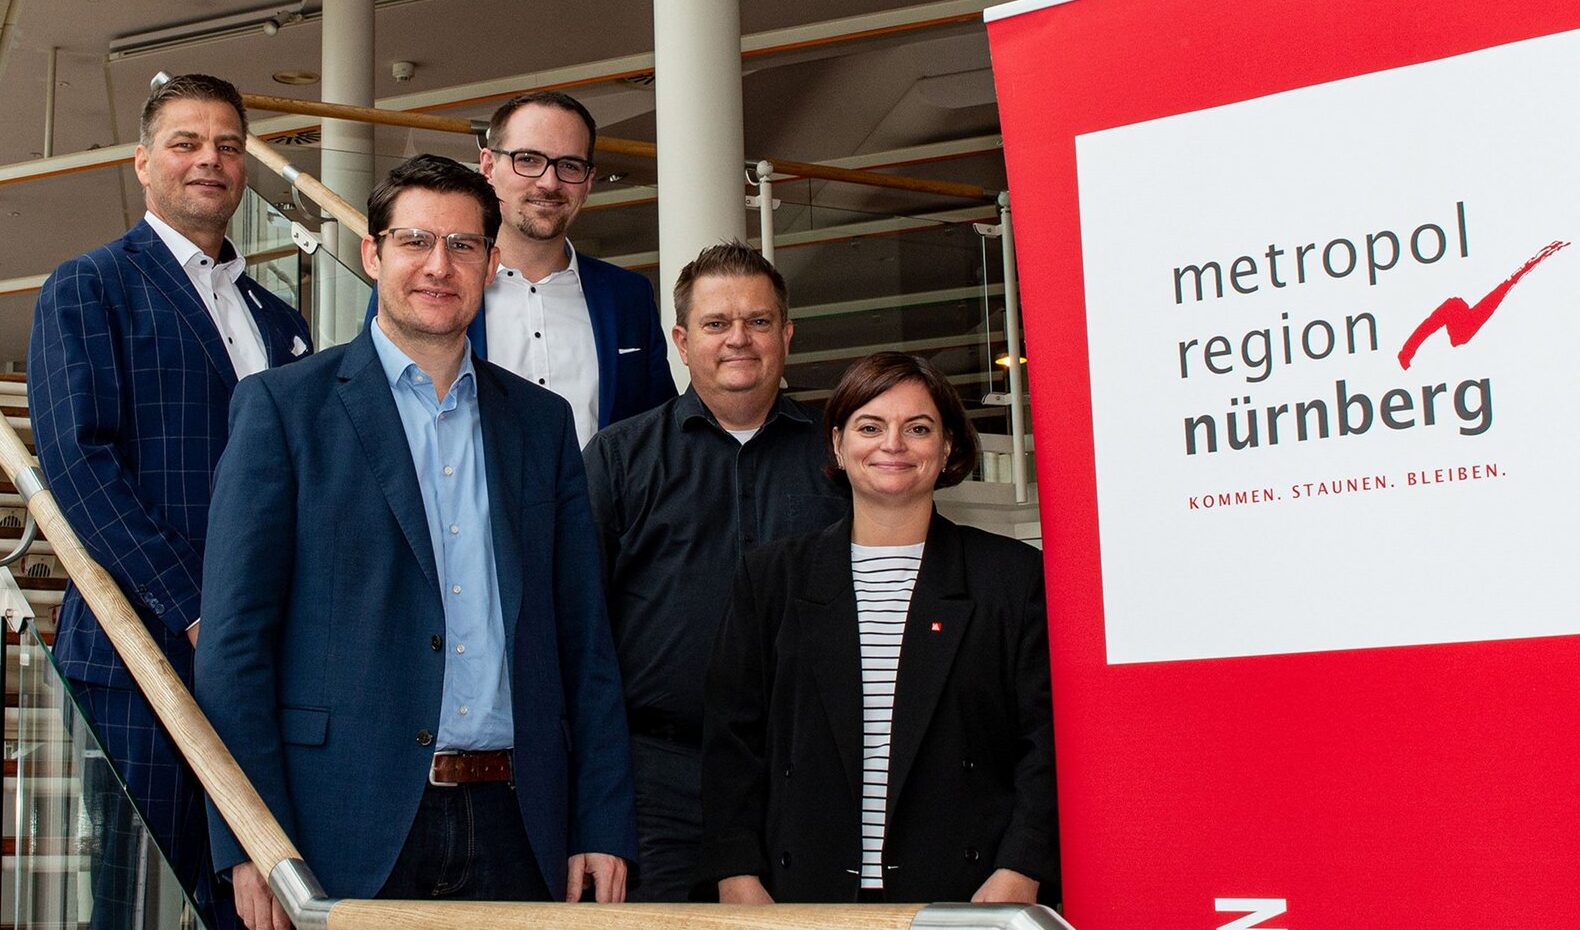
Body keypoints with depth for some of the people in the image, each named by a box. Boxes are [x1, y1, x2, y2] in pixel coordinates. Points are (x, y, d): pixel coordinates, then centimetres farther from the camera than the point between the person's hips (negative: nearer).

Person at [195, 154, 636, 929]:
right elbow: (235, 636, -3)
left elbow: (584, 638, 11)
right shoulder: (283, 406, 2)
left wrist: (603, 827, 5)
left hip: (514, 829, 3)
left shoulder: (542, 421, 13)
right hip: (347, 830, -3)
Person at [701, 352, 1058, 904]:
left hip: (963, 893, -1)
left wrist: (1016, 877, -10)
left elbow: (1048, 741, 1)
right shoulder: (772, 578, 10)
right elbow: (731, 739, 7)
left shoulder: (1015, 575, 6)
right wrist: (739, 879, -3)